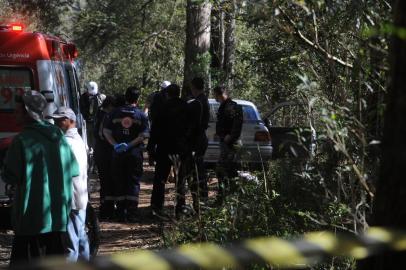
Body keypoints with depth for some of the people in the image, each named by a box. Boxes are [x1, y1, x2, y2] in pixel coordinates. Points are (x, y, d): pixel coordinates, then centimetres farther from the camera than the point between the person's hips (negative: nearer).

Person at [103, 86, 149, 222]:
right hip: (135, 152, -2)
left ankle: (121, 213, 11)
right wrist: (129, 145, -12)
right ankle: (131, 213, -1)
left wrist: (115, 144, -8)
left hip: (118, 153, 2)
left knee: (119, 182, 10)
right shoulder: (141, 115, -2)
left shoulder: (116, 113, 5)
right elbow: (142, 136, -11)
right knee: (133, 182, 4)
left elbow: (106, 131, 0)